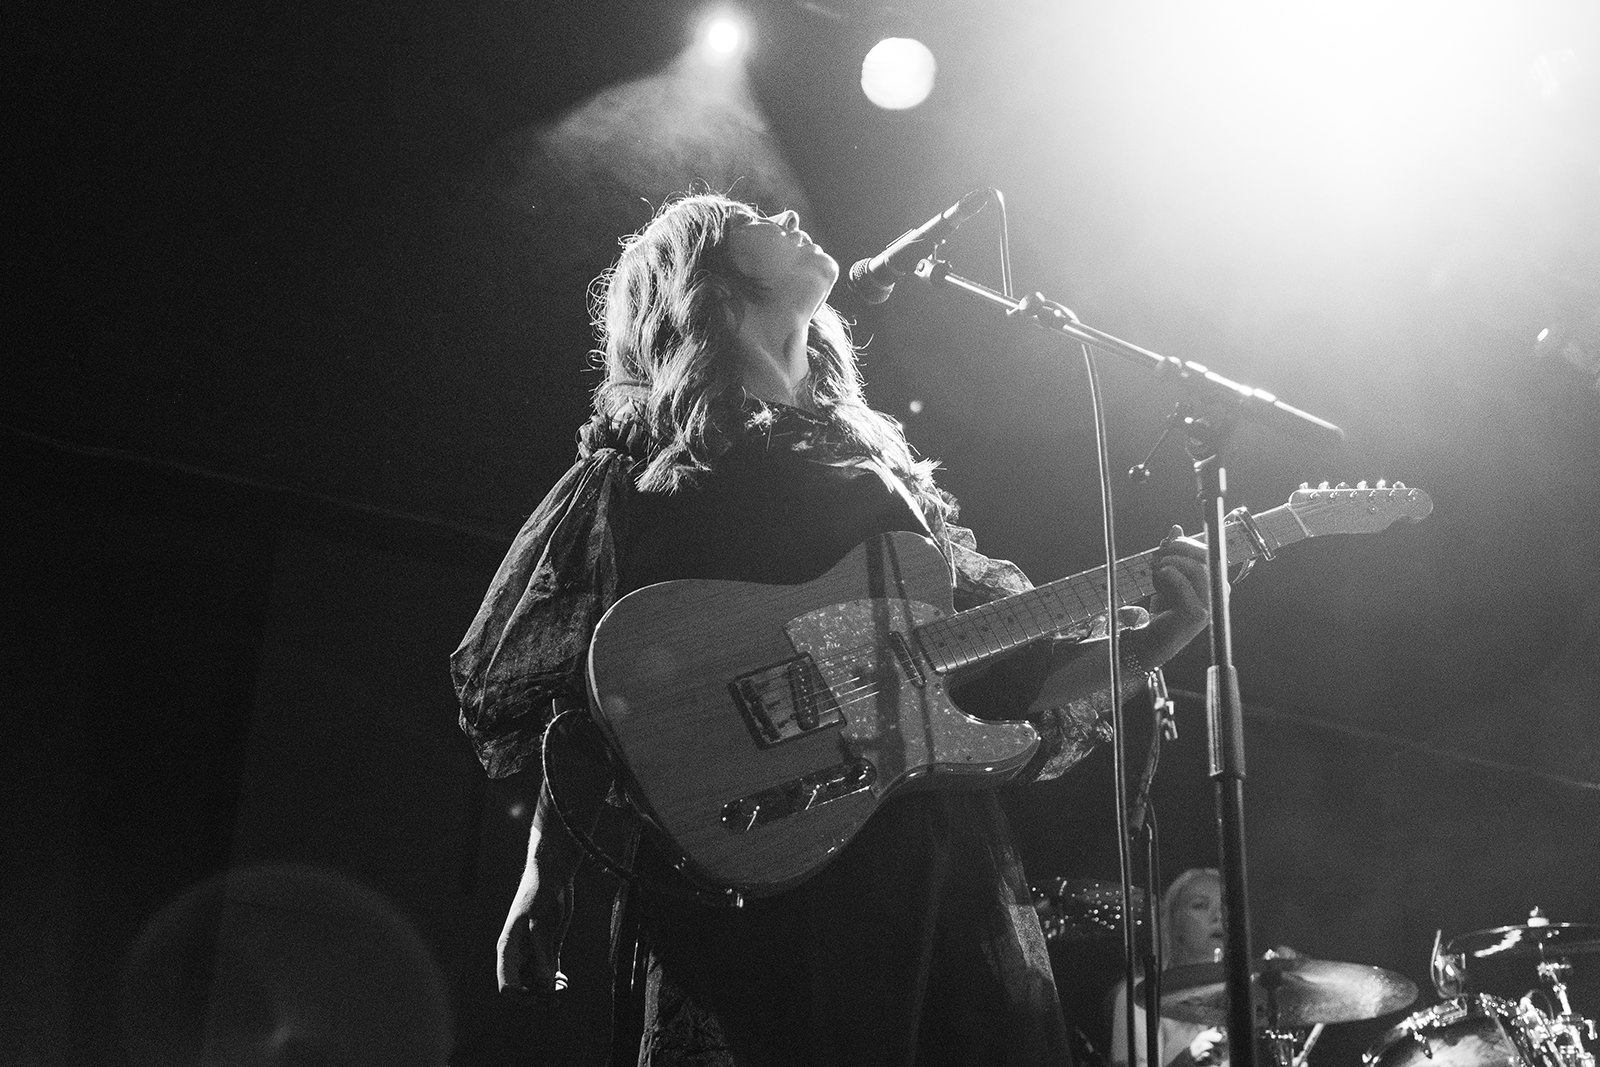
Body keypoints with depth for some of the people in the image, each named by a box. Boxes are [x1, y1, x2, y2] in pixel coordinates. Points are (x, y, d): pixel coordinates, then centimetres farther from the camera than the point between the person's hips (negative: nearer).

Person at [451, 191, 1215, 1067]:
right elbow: (580, 697, 5)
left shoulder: (877, 459, 23)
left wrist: (1141, 646, 3)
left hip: (942, 867, 4)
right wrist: (543, 887, -5)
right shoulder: (643, 466, 11)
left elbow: (997, 668, 18)